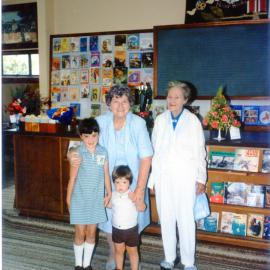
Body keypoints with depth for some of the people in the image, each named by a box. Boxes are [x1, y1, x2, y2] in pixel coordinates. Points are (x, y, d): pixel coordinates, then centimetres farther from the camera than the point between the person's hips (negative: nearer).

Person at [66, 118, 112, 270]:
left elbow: (106, 174, 3)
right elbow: (73, 177, -6)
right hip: (80, 199, -2)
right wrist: (68, 198, -2)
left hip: (96, 199, 2)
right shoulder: (77, 153, -11)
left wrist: (109, 194, 5)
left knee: (91, 233, 13)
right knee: (80, 233, 8)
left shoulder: (103, 152, -4)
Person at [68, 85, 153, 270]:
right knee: (110, 218, 15)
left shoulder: (138, 123, -17)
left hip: (133, 182, -1)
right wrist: (73, 155, -23)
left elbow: (146, 157, -15)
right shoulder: (100, 122, -11)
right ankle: (113, 253, 42)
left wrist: (140, 187, -18)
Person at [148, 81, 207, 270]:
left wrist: (201, 178, -1)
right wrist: (152, 178, 5)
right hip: (163, 176, 3)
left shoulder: (193, 121, -3)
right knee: (166, 219, 10)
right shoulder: (160, 120, 4)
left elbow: (199, 152, 0)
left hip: (185, 177, -2)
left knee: (186, 220, 1)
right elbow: (154, 150, 6)